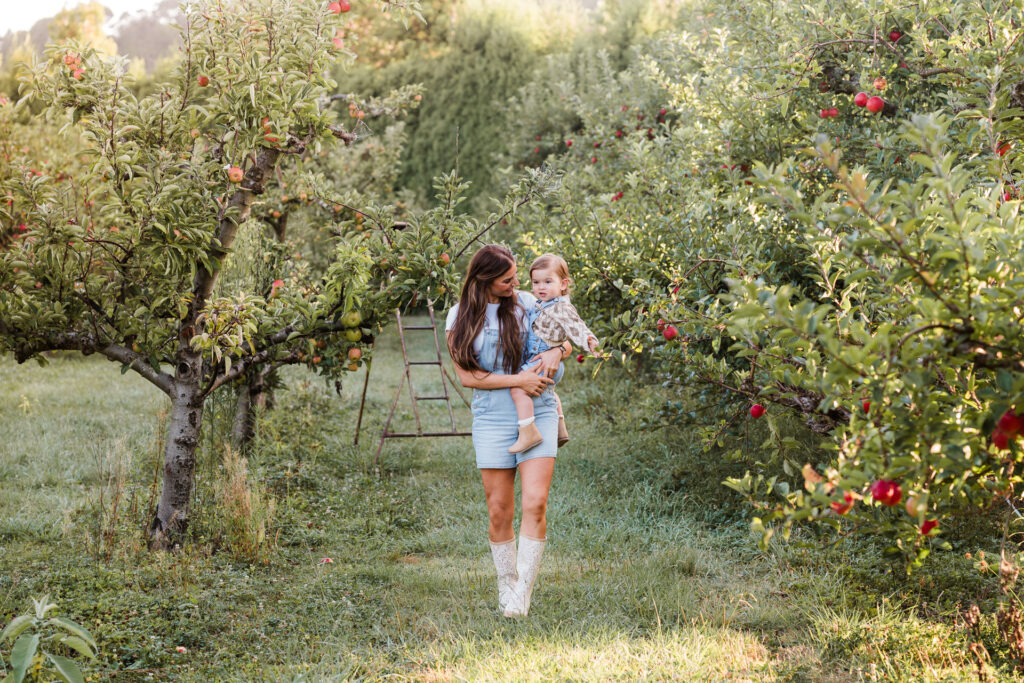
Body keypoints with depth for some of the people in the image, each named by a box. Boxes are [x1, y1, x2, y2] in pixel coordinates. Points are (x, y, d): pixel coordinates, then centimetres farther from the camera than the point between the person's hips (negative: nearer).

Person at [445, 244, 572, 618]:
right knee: (499, 512, 3)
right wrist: (519, 380, -14)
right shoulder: (460, 317, 0)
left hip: (538, 415, 0)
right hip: (492, 420, 0)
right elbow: (466, 375, -6)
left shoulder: (527, 303, 4)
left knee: (535, 503, -12)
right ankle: (506, 587, 20)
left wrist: (557, 352, -9)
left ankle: (523, 591, -6)